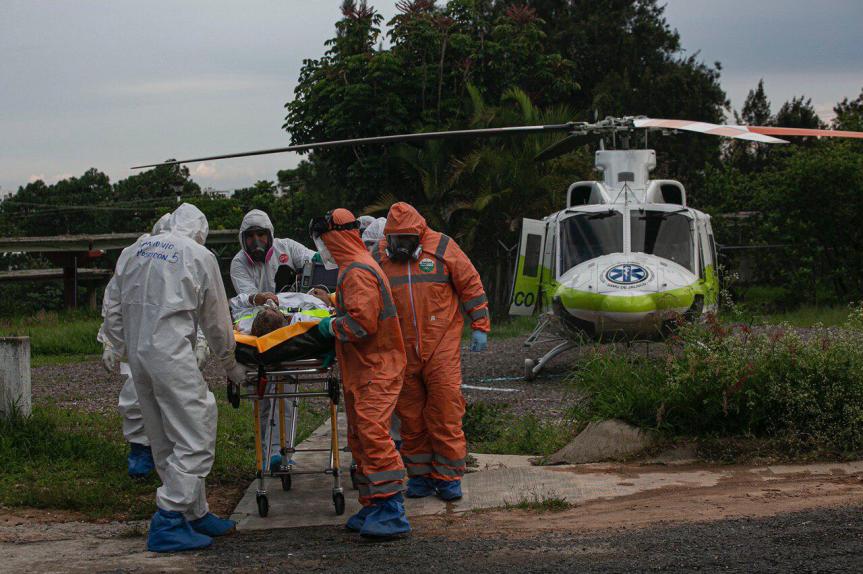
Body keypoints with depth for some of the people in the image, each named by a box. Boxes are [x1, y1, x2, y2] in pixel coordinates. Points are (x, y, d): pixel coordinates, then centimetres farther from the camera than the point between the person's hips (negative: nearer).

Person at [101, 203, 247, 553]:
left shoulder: (132, 252, 16)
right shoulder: (199, 256, 1)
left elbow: (113, 308, 17)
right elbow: (216, 322, 7)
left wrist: (116, 346, 28)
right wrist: (230, 365, 18)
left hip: (137, 354, 7)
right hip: (172, 354, -7)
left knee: (165, 443, 13)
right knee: (194, 442, -5)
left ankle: (196, 514, 22)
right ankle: (168, 521, -12)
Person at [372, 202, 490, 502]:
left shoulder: (442, 247, 0)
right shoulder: (380, 255, 7)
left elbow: (470, 285, 4)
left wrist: (480, 327, 1)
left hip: (441, 344, -3)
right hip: (402, 349, 3)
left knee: (446, 408, -7)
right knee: (410, 412, 6)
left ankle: (448, 475, 1)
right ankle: (419, 473, 16)